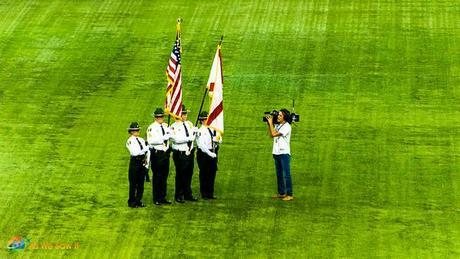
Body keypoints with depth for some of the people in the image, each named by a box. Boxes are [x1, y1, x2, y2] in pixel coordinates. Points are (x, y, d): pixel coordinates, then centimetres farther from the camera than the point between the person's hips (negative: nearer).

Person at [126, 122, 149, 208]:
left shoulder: (141, 140, 13)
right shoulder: (130, 141, -6)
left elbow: (147, 152, 13)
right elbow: (134, 153, -18)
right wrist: (146, 149, -18)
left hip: (142, 162, 6)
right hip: (134, 162, -6)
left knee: (141, 183, 8)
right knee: (133, 184, 0)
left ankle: (138, 201, 16)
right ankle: (131, 202, 7)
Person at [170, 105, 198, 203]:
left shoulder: (189, 124, 9)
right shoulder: (174, 126, -10)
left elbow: (193, 137, 6)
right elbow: (176, 139, -22)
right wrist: (188, 138, -16)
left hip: (190, 152, 6)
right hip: (180, 154, -6)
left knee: (189, 174, 12)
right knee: (180, 175, 1)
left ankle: (188, 194, 22)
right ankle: (179, 196, 10)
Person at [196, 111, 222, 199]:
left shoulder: (213, 129, 11)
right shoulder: (200, 131, -10)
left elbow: (220, 140, 10)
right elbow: (202, 146, -17)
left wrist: (215, 139, -12)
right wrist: (210, 154, -17)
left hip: (213, 154, 6)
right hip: (204, 155, -6)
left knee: (212, 174, 9)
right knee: (204, 175, 1)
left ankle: (210, 193, 18)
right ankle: (204, 194, 8)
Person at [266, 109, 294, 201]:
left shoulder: (286, 126, -13)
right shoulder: (277, 125, 11)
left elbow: (274, 134, -19)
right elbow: (271, 135, 14)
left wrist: (270, 122, -11)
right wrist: (269, 124, 9)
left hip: (284, 153, -8)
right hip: (276, 153, 8)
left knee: (286, 174, -6)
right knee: (279, 174, 13)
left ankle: (289, 194, -5)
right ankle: (281, 193, 21)